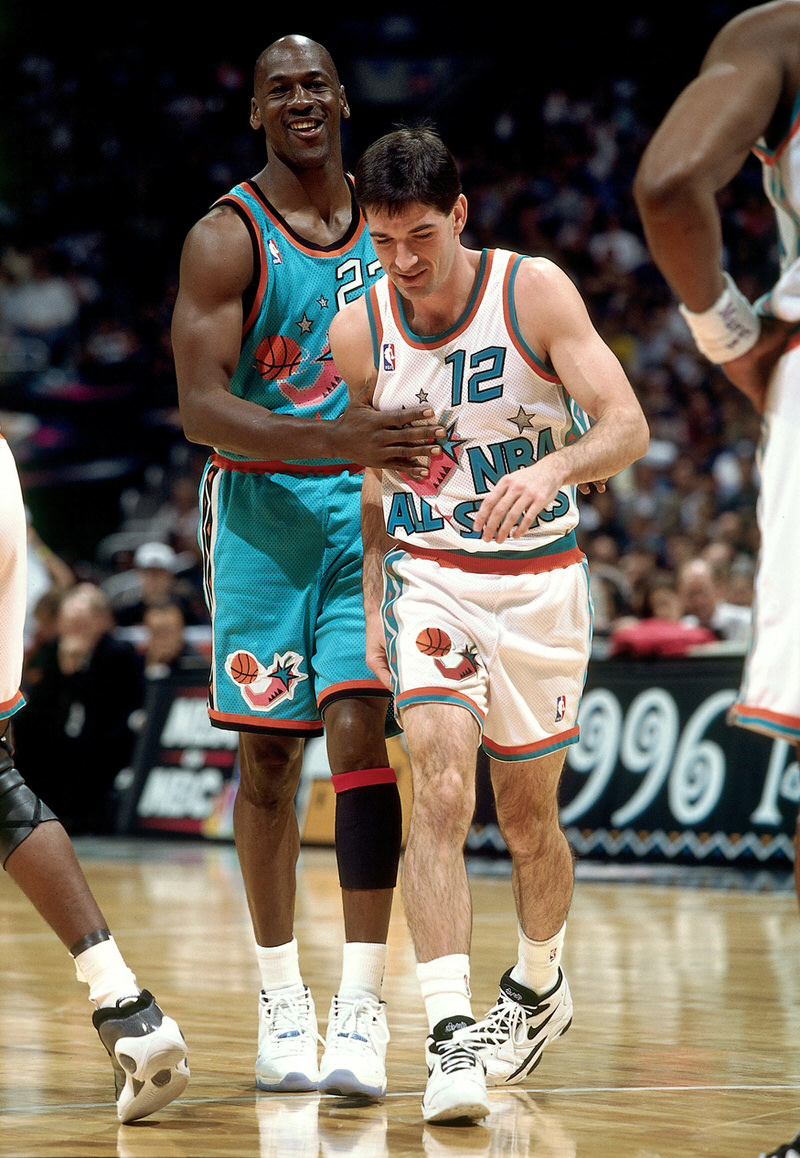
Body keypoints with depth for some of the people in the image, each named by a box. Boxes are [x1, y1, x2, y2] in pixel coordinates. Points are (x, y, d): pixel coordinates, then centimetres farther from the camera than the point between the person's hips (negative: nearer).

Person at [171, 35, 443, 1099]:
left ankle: (361, 1004, -14)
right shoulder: (226, 240, -7)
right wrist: (337, 440, -29)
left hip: (370, 512, 2)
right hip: (261, 510, -2)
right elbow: (201, 409, -17)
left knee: (362, 731, -13)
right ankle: (282, 998, 19)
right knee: (268, 756, 5)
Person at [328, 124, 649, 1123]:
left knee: (528, 813, 12)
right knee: (439, 789, -21)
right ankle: (451, 1032, -26)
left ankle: (540, 986, 39)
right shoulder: (357, 333, -5)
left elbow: (627, 426, -19)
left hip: (540, 580, 0)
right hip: (428, 579, 0)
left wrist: (554, 468, -39)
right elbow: (362, 483, 8)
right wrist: (371, 609, 3)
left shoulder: (535, 292, -13)